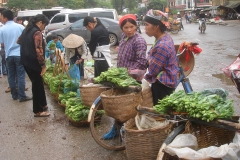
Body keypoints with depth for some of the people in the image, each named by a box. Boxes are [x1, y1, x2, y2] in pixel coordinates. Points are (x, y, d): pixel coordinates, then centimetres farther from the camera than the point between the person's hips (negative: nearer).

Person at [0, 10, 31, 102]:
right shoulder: (20, 27, -3)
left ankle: (14, 95, 19)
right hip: (19, 54, -1)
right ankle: (22, 96, 0)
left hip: (9, 55, 1)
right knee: (21, 76, 1)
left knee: (11, 76, 13)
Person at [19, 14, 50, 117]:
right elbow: (39, 51, -23)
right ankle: (38, 111, 9)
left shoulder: (26, 30, 12)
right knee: (37, 85, 1)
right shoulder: (37, 32, -17)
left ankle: (42, 105, 31)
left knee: (38, 83, 20)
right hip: (33, 63, -9)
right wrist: (43, 65, -19)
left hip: (26, 61, 9)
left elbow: (20, 41, 27)